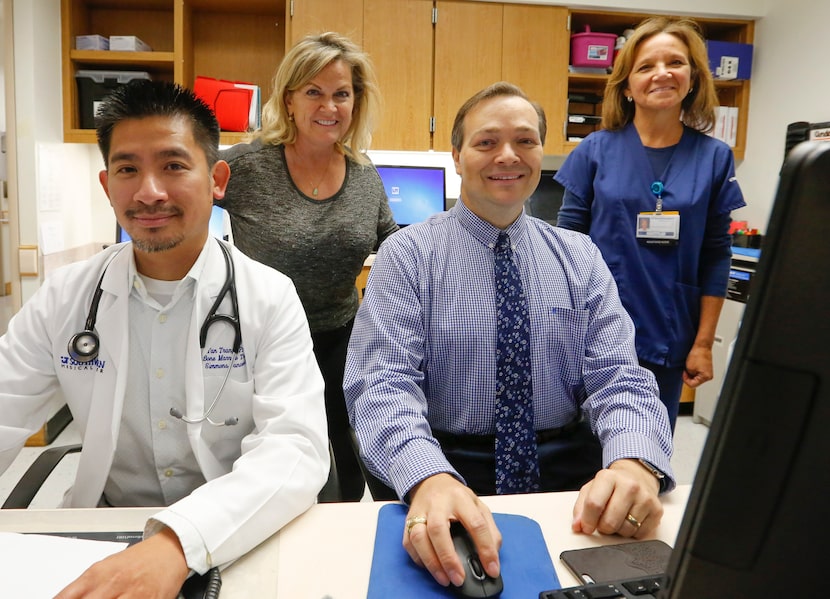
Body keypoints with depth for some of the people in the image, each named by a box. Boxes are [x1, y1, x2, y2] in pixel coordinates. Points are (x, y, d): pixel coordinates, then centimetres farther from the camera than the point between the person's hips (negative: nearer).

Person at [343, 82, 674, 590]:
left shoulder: (581, 257, 8)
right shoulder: (406, 255, -1)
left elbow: (617, 377, -1)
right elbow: (384, 385, -12)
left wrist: (635, 462, -24)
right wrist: (429, 478, -33)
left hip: (566, 468, 3)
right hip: (448, 466, -2)